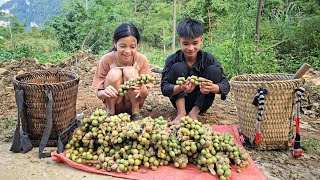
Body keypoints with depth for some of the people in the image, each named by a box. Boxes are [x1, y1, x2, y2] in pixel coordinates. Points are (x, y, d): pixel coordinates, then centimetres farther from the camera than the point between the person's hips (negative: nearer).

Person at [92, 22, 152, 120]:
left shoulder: (142, 60, -15)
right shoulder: (106, 60, -17)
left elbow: (145, 95, -13)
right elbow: (99, 94, -13)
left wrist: (141, 89, -39)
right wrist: (105, 93, -39)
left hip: (133, 103, 1)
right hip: (114, 104, 0)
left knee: (130, 72, -26)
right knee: (114, 73, -28)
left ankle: (136, 112, -10)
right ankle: (110, 112, -8)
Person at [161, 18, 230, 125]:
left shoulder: (209, 59, -12)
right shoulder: (172, 60, -13)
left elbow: (226, 86, -15)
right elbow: (164, 88, -20)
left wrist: (212, 87, -39)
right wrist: (181, 88, -42)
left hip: (200, 104, 1)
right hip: (180, 102, -1)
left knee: (214, 70, -20)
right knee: (177, 68, -22)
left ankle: (194, 112, -14)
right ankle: (181, 113, -17)